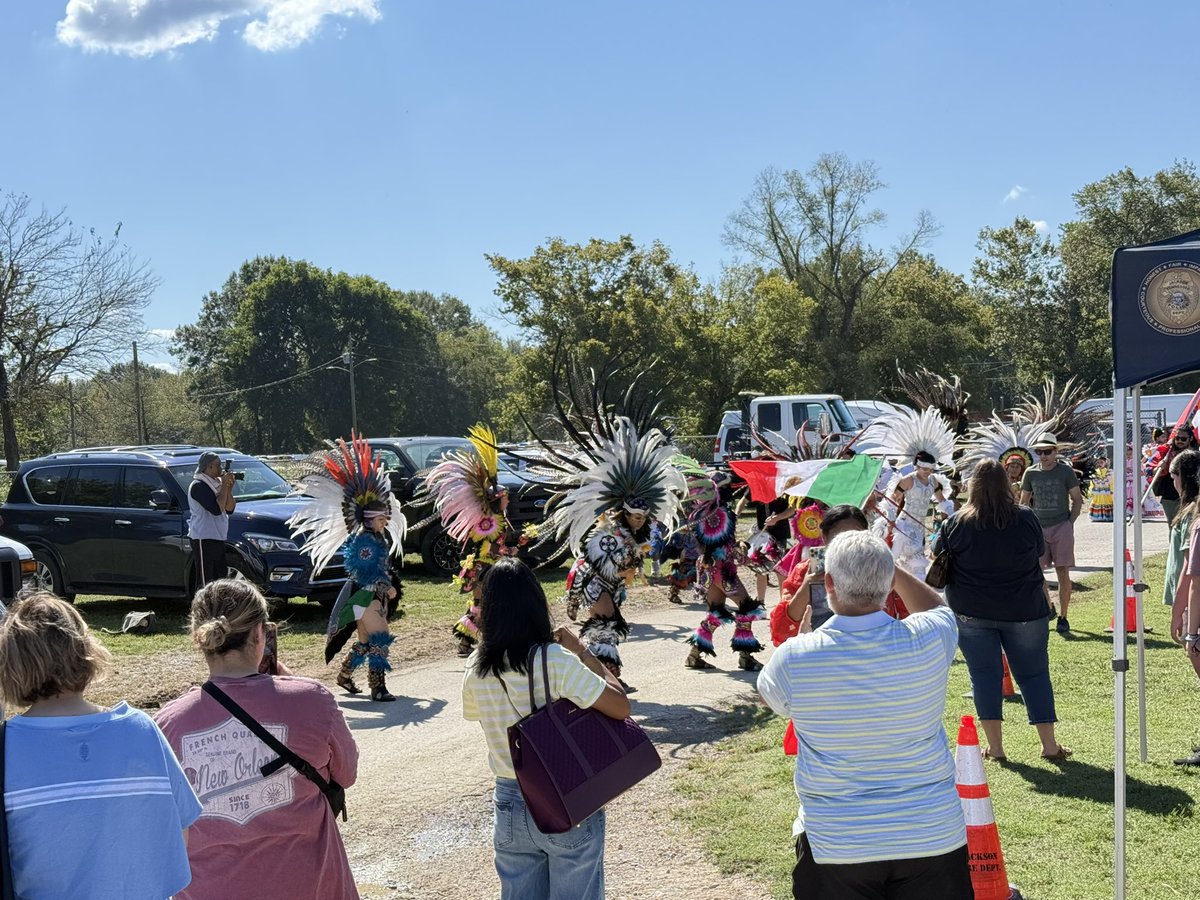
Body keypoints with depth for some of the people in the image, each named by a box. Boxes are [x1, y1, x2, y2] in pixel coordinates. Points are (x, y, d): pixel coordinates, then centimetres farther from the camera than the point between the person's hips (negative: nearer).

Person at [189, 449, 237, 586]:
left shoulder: (215, 484, 14)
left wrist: (229, 488, -3)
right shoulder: (198, 486, -13)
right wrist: (224, 485, -15)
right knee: (205, 583, -8)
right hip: (203, 539, -9)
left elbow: (229, 508, 10)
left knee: (220, 579, 13)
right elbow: (217, 509, -24)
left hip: (218, 538, 9)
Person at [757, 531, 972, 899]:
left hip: (833, 845, -1)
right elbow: (937, 609, 12)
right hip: (932, 837, 2)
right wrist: (892, 568, 14)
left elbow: (769, 692, 7)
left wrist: (804, 627, 15)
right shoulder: (929, 639, -15)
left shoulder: (795, 657, -19)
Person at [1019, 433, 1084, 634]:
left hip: (1061, 527, -3)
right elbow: (1024, 503, 15)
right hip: (1038, 529, 3)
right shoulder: (1031, 473, 6)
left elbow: (1077, 500, 6)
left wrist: (1070, 523, -3)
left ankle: (1063, 618, 7)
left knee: (1062, 573, -1)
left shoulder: (1065, 472, -1)